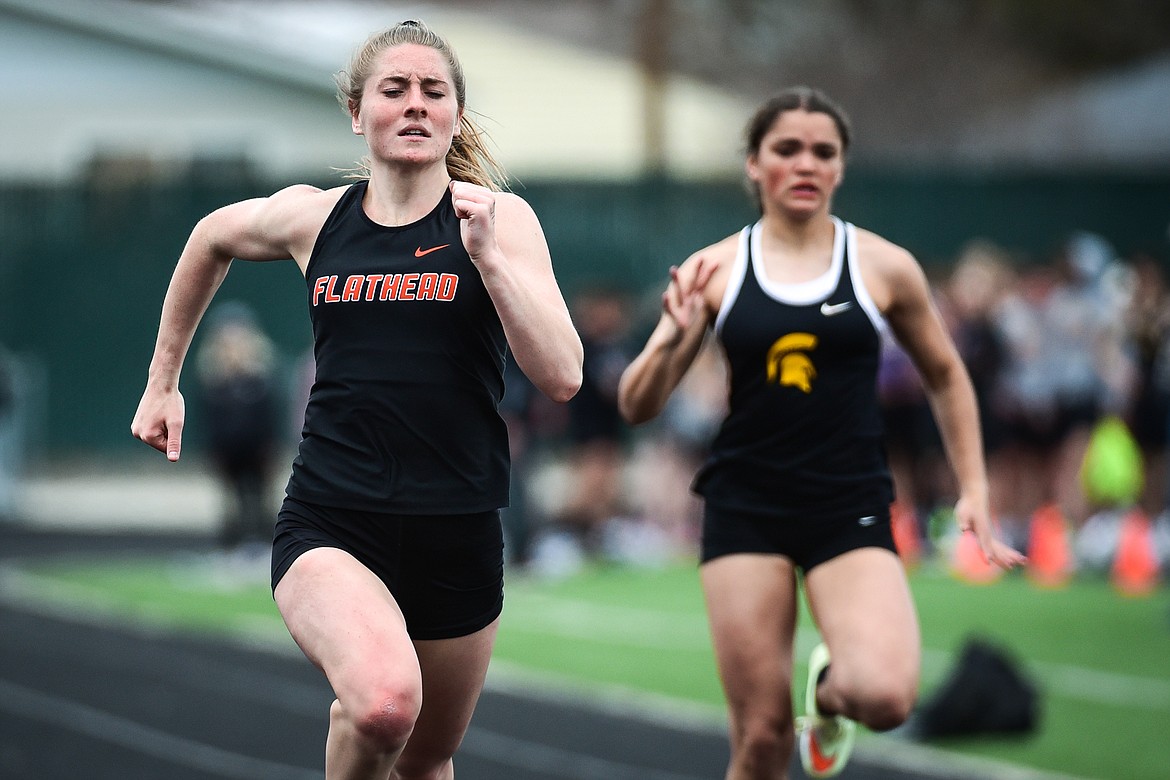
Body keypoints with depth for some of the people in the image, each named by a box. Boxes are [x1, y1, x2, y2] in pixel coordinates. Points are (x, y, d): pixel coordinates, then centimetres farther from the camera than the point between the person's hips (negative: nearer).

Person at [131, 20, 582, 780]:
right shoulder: (311, 218, 3)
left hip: (459, 536, 1)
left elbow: (562, 377, -12)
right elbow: (212, 239, 26)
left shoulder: (501, 219, -1)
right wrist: (163, 381, 28)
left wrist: (485, 255, -20)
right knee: (384, 700, -32)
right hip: (331, 525, -1)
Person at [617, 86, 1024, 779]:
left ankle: (829, 687, 15)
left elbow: (946, 377, 17)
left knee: (884, 696, -23)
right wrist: (673, 339, -17)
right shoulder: (714, 271, 3)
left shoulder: (884, 268, 2)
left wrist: (974, 491, 11)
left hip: (851, 511, 0)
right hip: (746, 509, 0)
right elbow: (638, 407, 3)